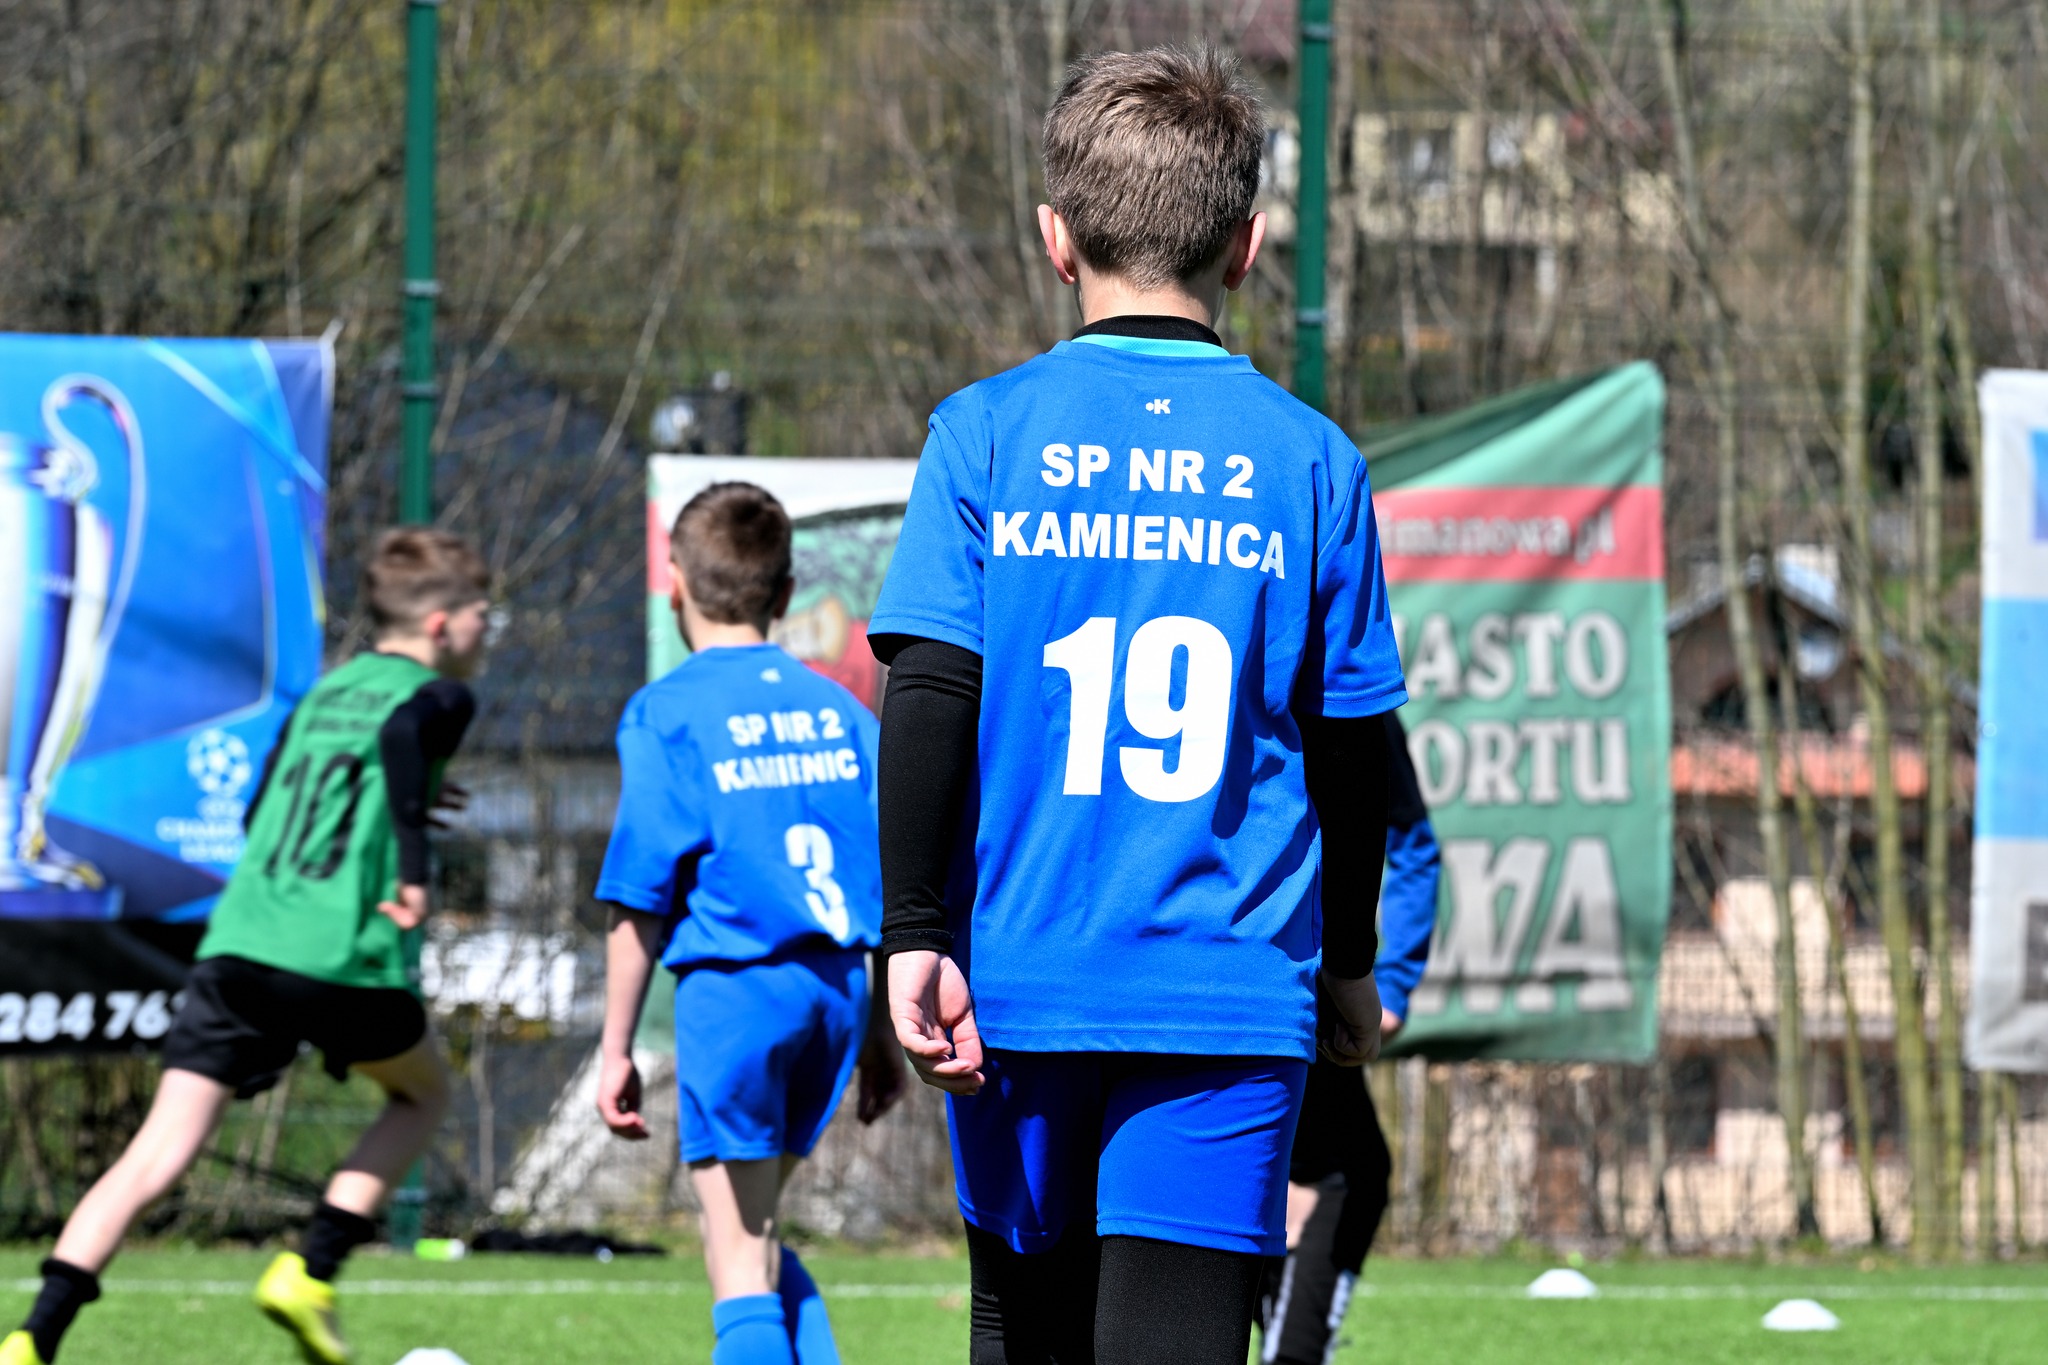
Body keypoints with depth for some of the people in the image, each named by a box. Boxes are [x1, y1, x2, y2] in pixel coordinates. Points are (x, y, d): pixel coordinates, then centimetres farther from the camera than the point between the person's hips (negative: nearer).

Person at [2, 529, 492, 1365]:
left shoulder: (325, 692, 23)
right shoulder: (438, 697, 4)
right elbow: (402, 733, -20)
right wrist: (412, 865, -24)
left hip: (238, 948, 5)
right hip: (347, 959, -5)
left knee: (158, 1154, 0)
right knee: (423, 1094, 25)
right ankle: (308, 1274, 10)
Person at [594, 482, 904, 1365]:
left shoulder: (668, 714, -5)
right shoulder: (840, 710, 10)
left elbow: (642, 901, -7)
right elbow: (897, 890, 11)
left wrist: (616, 1049, -1)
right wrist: (883, 1036, 19)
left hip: (732, 990, -5)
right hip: (837, 988, 5)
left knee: (737, 1260, -2)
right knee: (756, 1239, 21)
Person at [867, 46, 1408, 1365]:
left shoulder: (989, 432, 1)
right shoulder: (1311, 461, 2)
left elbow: (926, 700, -6)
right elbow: (1354, 749, 8)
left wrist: (918, 932, -5)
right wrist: (1348, 960, 21)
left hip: (1022, 975, 1)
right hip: (1230, 997, -1)